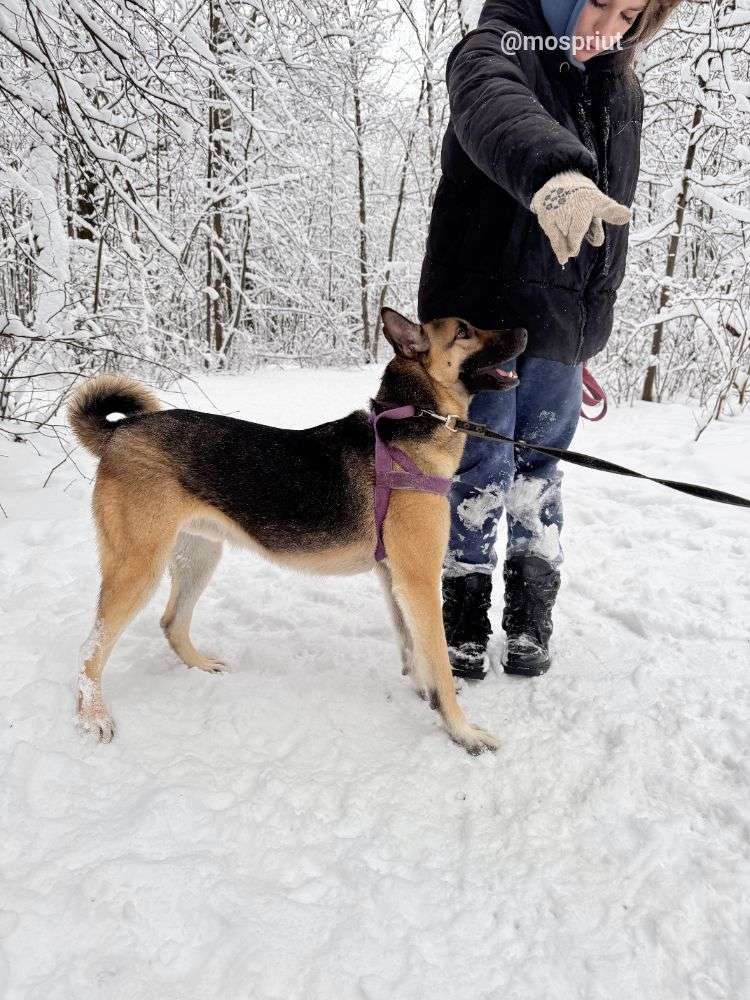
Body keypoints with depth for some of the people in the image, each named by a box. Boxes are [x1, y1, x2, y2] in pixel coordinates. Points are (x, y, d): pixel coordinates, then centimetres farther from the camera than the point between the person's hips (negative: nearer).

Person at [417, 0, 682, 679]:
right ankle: (465, 620, 20)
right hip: (479, 315, -5)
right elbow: (493, 107, -34)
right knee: (479, 473, 1)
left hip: (561, 323, 5)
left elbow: (613, 216, 18)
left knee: (540, 476, 11)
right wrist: (553, 168, -56)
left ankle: (532, 620, 25)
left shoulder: (622, 91, 13)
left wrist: (592, 321, 13)